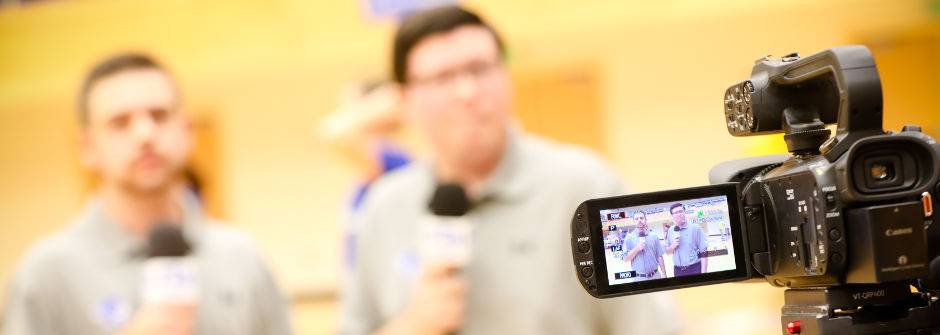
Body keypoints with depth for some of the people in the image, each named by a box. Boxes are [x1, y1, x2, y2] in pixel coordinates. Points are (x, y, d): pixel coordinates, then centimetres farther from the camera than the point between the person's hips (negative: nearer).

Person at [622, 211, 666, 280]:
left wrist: (664, 275, -1)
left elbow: (659, 256, 3)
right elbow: (626, 258, -5)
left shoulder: (654, 236, 3)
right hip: (639, 277, -1)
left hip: (655, 275, 1)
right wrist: (636, 249, -18)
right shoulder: (629, 238, -1)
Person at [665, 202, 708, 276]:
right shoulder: (670, 231, 7)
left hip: (695, 269, -4)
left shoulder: (695, 228, -5)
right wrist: (673, 246, -7)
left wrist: (704, 273, -12)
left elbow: (703, 252, -6)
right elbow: (668, 252, 16)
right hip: (678, 270, 4)